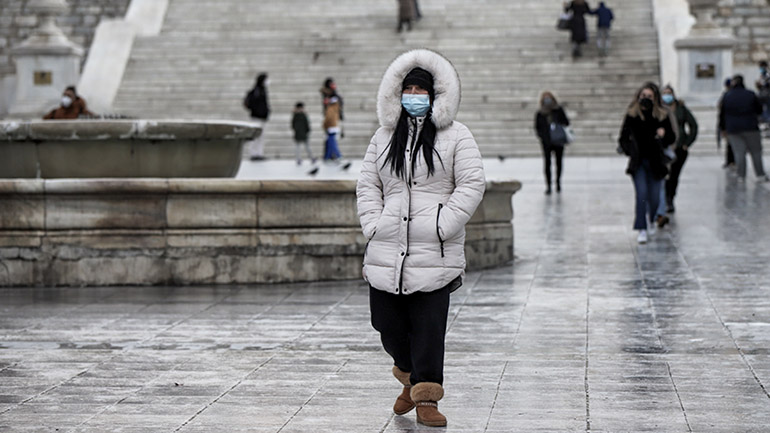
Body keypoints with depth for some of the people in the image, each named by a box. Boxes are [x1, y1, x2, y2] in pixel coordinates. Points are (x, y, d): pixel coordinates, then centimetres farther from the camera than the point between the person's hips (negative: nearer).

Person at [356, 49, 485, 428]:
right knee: (389, 323, 7)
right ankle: (411, 379, 32)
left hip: (435, 252, -4)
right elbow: (368, 185, 16)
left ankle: (426, 396, 2)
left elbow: (471, 184, -2)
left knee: (429, 328, -6)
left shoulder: (455, 137, 3)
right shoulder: (384, 137, 15)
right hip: (387, 250, 4)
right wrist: (372, 223, 1)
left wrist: (444, 224, -11)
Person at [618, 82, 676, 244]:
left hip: (654, 161, 1)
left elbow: (672, 138, 4)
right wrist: (630, 150, -14)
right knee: (641, 194, -14)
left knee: (654, 197, 5)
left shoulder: (662, 115, -2)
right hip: (638, 162, -1)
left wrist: (663, 135, -17)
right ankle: (642, 230, -11)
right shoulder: (632, 115, -3)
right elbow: (623, 138, 3)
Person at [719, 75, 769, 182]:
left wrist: (723, 128, 16)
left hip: (733, 129, 1)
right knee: (756, 152, 7)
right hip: (750, 128, -1)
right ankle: (760, 175, 6)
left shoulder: (726, 97, 2)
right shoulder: (751, 95, -2)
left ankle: (741, 176, -4)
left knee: (739, 152, 2)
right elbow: (759, 110, 6)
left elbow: (722, 114, 6)